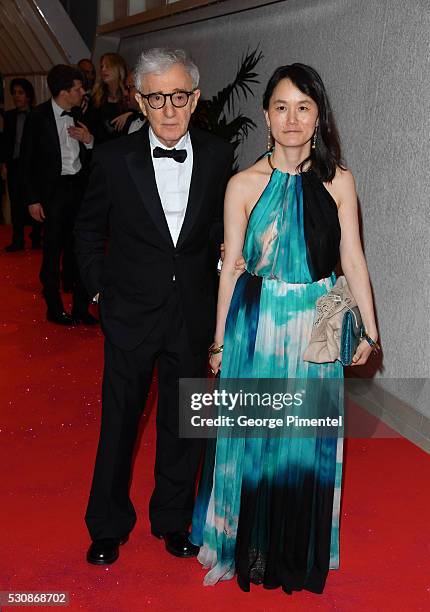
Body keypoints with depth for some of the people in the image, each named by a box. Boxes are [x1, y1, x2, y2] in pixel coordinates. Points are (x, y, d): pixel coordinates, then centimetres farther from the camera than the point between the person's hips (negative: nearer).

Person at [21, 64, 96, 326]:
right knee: (53, 251, 5)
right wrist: (33, 199, -7)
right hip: (53, 190, -3)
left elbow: (91, 156, 13)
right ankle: (54, 308, 18)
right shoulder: (39, 117, -8)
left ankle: (81, 306, 16)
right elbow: (29, 161, -4)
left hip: (79, 187, 4)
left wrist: (89, 140, -9)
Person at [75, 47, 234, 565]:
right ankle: (108, 526, 30)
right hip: (130, 314, -1)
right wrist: (100, 287, 1)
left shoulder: (218, 157, -3)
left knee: (183, 424, 14)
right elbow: (88, 230, 5)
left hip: (193, 314, 2)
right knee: (119, 421, 11)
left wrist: (226, 253, -1)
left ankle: (172, 518, 35)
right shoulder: (113, 158, -7)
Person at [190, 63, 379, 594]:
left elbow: (353, 259, 1)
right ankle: (248, 543, 34)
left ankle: (300, 547, 36)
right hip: (256, 323, -1)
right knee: (252, 431, 11)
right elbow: (230, 267, -1)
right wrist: (220, 340, 2)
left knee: (307, 433, 13)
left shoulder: (337, 181, -2)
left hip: (316, 325, 1)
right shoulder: (244, 184, -5)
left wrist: (370, 330, 2)